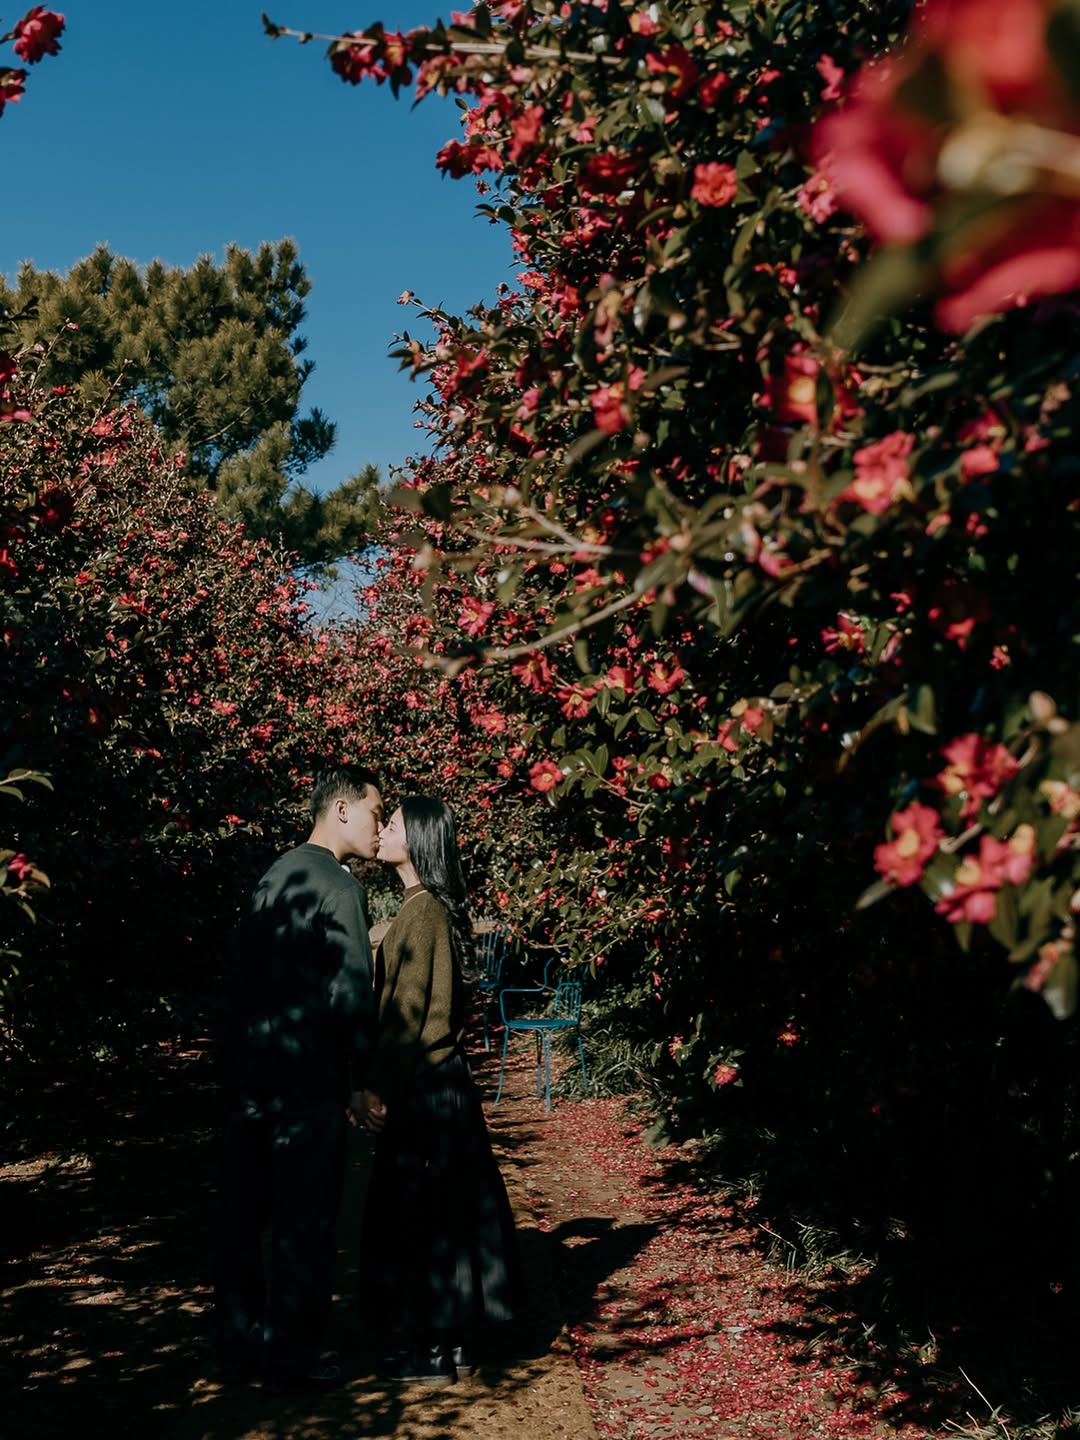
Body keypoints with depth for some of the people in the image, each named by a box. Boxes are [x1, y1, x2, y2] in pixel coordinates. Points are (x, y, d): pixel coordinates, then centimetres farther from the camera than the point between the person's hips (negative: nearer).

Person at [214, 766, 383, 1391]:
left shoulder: (275, 875, 13)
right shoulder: (339, 885, -12)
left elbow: (243, 973, 16)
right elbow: (352, 992, -16)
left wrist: (244, 1052, 20)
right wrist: (366, 1073, -6)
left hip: (248, 1067, 8)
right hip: (306, 1075, -8)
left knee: (244, 1212, 13)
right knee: (304, 1220, 3)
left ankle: (241, 1343, 24)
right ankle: (291, 1356, 11)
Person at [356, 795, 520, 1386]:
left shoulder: (422, 911, -17)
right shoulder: (428, 908, 12)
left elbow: (407, 1008, -20)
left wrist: (378, 1087, -17)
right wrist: (380, 1082, 18)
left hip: (424, 1086, -9)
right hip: (431, 1080, 9)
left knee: (418, 1211, 0)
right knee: (431, 1210, 15)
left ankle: (432, 1352, 10)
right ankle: (446, 1337, 25)